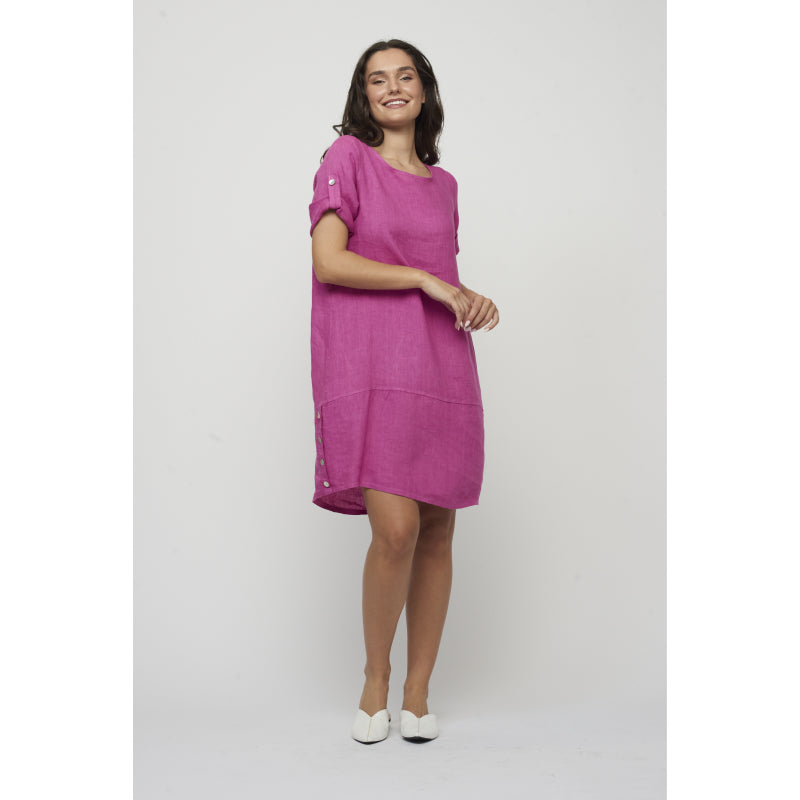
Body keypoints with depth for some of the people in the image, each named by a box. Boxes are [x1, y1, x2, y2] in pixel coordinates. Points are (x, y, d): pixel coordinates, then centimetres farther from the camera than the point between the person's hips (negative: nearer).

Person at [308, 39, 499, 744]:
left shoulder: (443, 184, 18)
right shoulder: (347, 157, 4)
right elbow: (328, 262, -8)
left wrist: (474, 302, 3)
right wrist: (425, 281, -11)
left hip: (439, 367, 5)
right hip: (369, 368, -5)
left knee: (438, 533, 3)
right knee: (396, 529, -16)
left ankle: (418, 692, 17)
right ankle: (375, 677, 9)